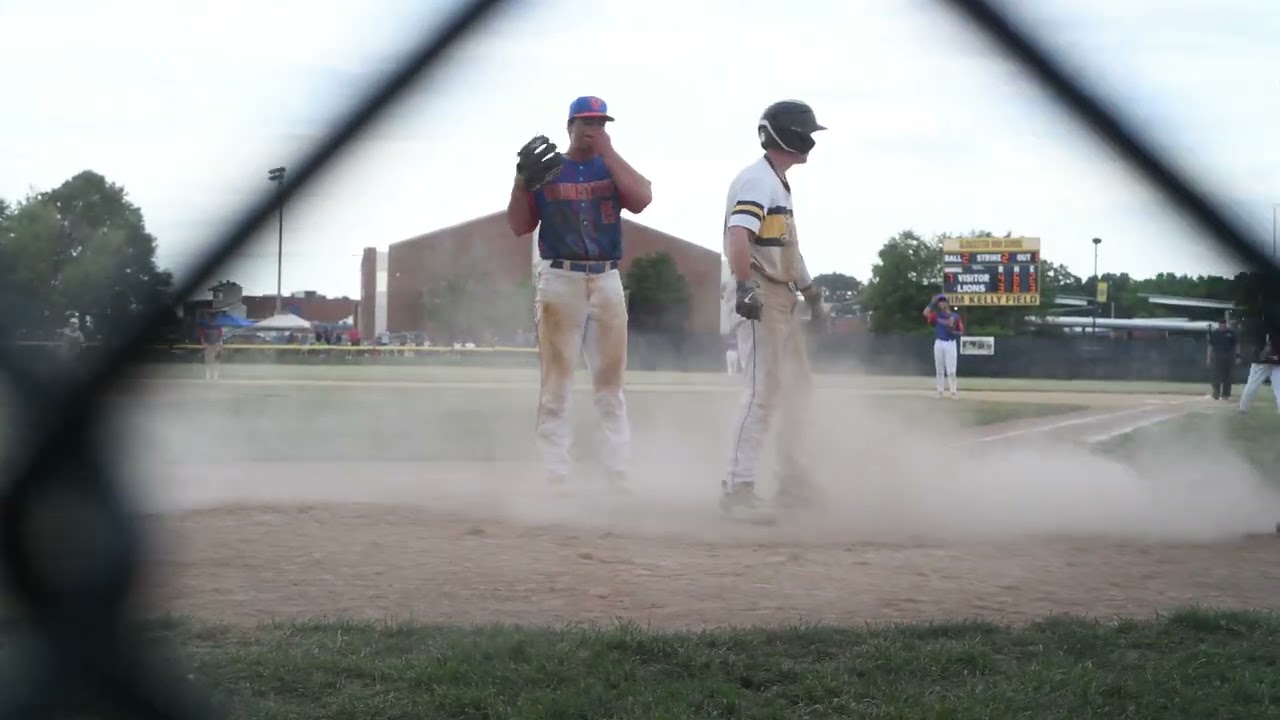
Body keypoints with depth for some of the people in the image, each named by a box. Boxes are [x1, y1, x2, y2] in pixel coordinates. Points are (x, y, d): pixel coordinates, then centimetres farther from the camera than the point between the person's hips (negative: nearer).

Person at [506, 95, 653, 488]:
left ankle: (618, 474, 5)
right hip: (559, 281, -2)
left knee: (611, 384, 3)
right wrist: (522, 177, -11)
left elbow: (642, 199, -10)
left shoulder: (612, 169, 11)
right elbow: (519, 226, 2)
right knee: (556, 383, -3)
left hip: (607, 282, 2)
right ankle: (555, 475, -2)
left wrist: (608, 151, -8)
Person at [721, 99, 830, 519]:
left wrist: (810, 292, 26)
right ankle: (738, 488, -13)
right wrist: (744, 286, -39)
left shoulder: (779, 183, 19)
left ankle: (793, 482, 24)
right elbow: (738, 234, -28)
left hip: (784, 298, 11)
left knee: (797, 388, 15)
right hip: (760, 296, -11)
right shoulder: (757, 180, -13)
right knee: (762, 391, -14)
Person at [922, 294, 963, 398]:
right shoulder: (937, 315, 7)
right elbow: (925, 313, -11)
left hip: (951, 344, -2)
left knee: (951, 371, -6)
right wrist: (932, 302, -8)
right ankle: (940, 391, 12)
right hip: (938, 343, 2)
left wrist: (953, 331, -15)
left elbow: (961, 332, 3)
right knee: (939, 370, 6)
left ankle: (953, 392, -2)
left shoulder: (955, 316, 3)